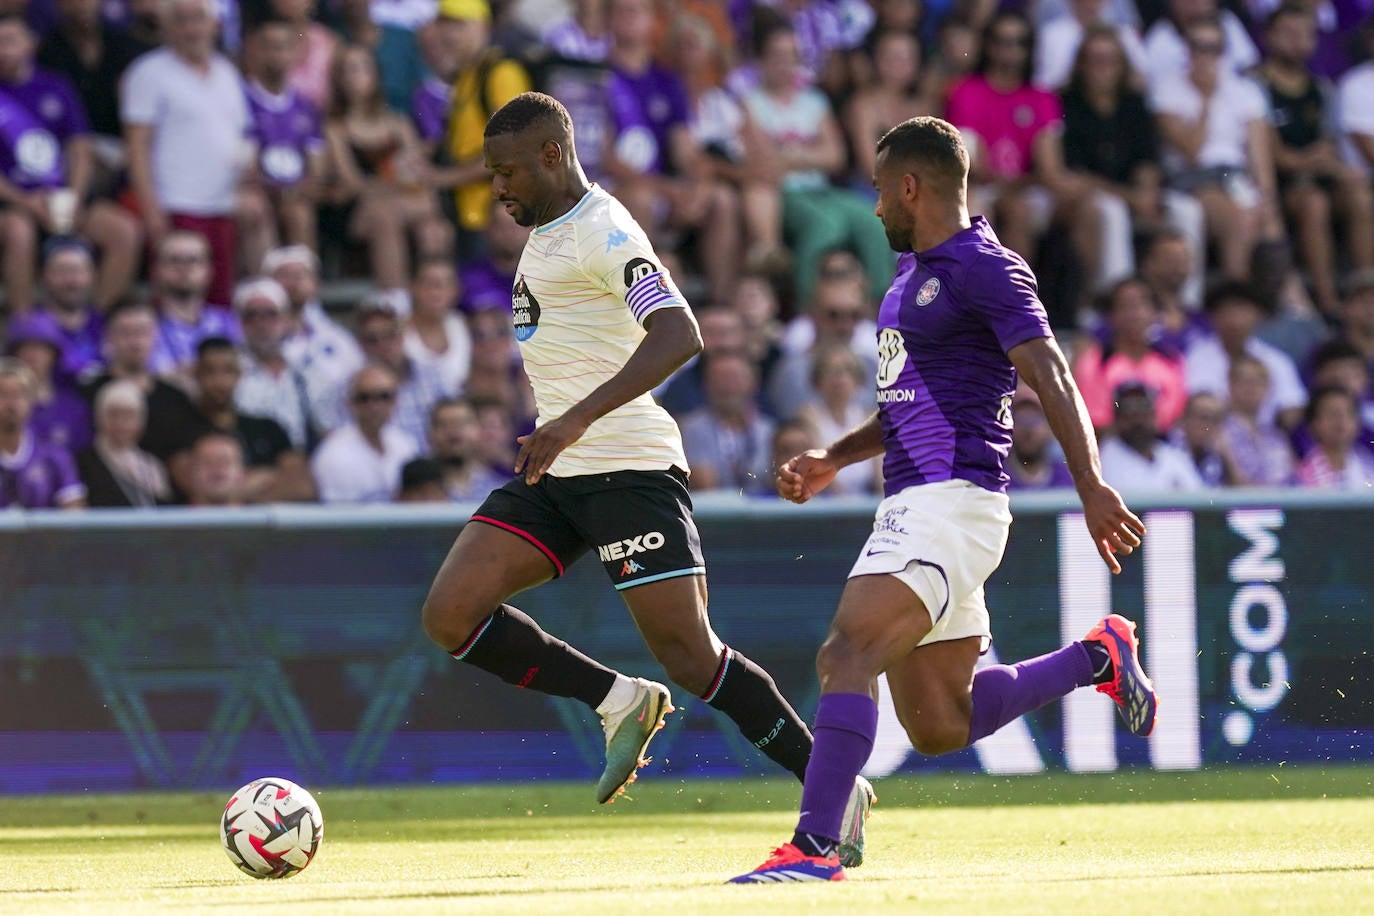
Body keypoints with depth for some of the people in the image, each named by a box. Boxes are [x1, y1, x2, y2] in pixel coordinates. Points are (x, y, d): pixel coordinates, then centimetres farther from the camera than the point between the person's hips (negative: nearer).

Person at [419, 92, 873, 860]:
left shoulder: (603, 232, -15)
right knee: (451, 615, -8)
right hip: (556, 476, 9)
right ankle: (620, 703, 4)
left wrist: (578, 420, -36)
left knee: (691, 656, -9)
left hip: (628, 466, -9)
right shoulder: (547, 234, 16)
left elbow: (678, 337, -29)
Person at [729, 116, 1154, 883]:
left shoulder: (984, 268, -10)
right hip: (912, 503, 10)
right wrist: (833, 460, 22)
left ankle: (815, 848, -29)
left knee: (846, 655, -24)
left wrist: (1092, 487, -30)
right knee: (939, 727, 10)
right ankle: (1097, 658, 24)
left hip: (953, 500, -10)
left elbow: (1051, 376, -20)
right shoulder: (916, 271, 20)